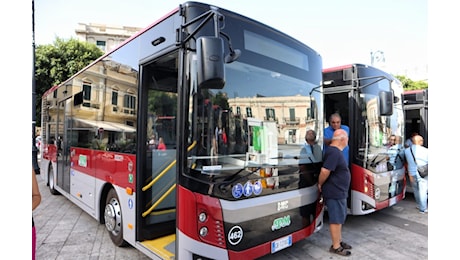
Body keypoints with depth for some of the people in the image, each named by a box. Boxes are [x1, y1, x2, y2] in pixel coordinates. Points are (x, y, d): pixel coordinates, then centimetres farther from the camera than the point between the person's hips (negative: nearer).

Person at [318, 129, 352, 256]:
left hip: (339, 191, 10)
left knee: (340, 218, 21)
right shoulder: (334, 152, -24)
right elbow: (325, 171, -31)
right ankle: (335, 247, 16)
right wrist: (320, 184, -17)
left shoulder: (335, 151, 10)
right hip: (335, 192, -10)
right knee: (336, 219, 3)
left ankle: (339, 241, 36)